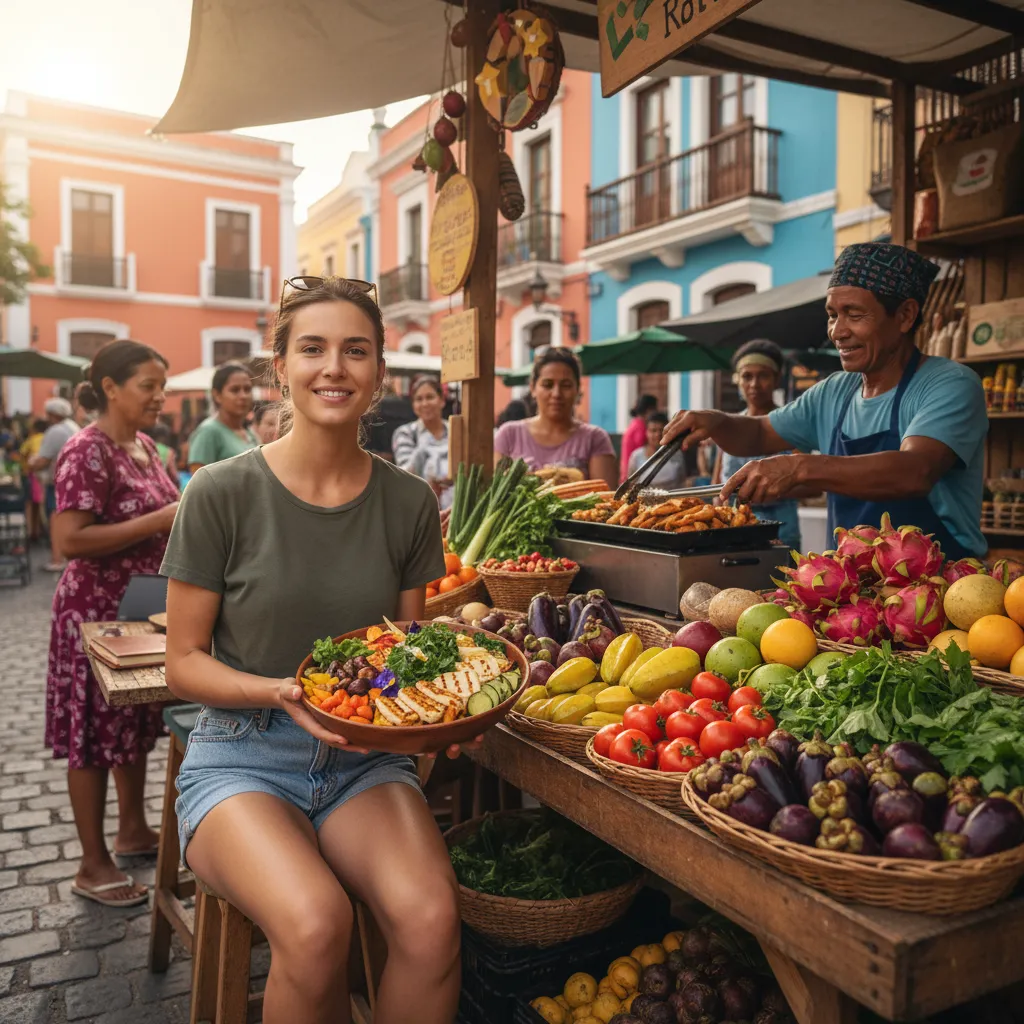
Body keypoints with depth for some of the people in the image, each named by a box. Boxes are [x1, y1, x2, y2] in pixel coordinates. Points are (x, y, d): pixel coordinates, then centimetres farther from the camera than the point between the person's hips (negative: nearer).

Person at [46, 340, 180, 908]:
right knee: (96, 734, 3)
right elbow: (70, 540, -25)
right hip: (97, 611, -8)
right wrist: (160, 521, -26)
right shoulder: (87, 451, -18)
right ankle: (93, 866, 17)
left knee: (137, 723, 19)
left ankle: (133, 828, 37)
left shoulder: (143, 445, 9)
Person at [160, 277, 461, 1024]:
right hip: (244, 757, -2)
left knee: (432, 920, -27)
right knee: (316, 924, -31)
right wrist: (280, 694, -20)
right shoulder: (222, 494, -8)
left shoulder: (410, 502, 1)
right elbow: (184, 662, -2)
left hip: (363, 758, 3)